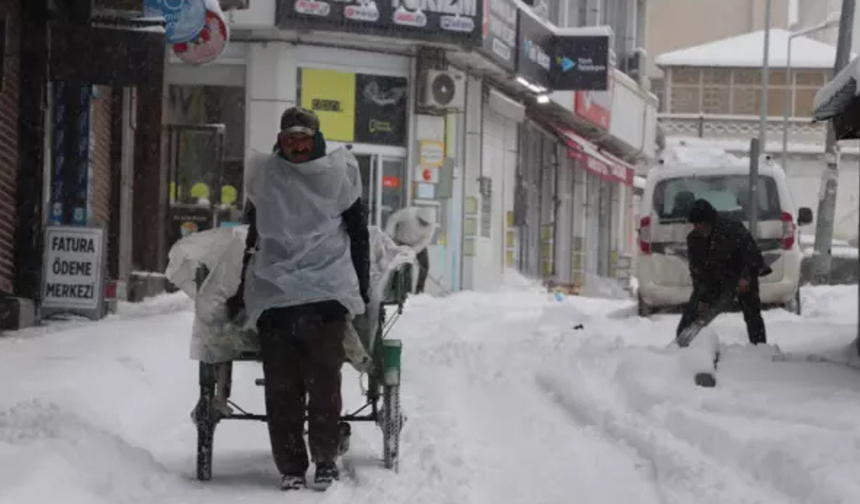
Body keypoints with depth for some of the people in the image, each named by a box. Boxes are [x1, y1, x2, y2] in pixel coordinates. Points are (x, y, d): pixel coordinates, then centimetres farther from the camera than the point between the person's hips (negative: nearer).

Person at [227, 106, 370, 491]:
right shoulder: (267, 177, 14)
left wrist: (361, 289, 8)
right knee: (281, 387, -2)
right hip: (272, 296, 2)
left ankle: (325, 459, 7)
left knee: (324, 383, -5)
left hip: (326, 293, -2)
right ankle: (290, 467, 3)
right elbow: (254, 239, 22)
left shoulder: (339, 173, 8)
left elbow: (359, 234, 12)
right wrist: (243, 292, 23)